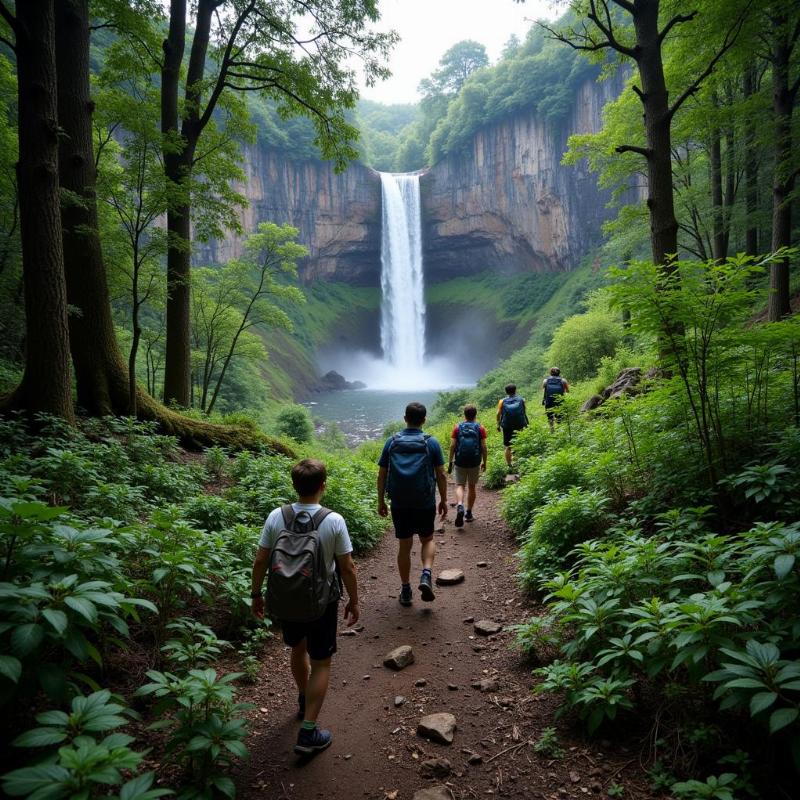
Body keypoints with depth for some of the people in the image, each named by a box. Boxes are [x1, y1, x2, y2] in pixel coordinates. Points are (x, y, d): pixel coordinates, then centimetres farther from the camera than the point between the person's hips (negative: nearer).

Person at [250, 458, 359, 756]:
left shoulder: (276, 517, -13)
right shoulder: (333, 521, -19)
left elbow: (260, 561, -6)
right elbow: (347, 568, -13)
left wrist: (256, 593, 10)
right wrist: (354, 602, 2)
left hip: (284, 602, 4)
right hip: (321, 604, -3)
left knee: (298, 649, 28)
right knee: (320, 663, 14)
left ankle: (304, 701, 51)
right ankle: (308, 733, 15)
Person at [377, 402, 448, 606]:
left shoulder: (392, 442, 1)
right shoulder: (431, 442, -4)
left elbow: (382, 475, 2)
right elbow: (441, 475, -3)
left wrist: (381, 501, 11)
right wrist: (443, 501, 8)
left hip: (399, 503, 1)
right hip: (425, 503, -1)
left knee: (404, 546, 13)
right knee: (427, 540, 19)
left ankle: (405, 591, 20)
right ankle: (426, 574, -4)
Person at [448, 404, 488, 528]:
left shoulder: (457, 427, 0)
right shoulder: (480, 428, 0)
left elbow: (452, 446, -3)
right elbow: (483, 447, -3)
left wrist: (450, 462, 4)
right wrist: (484, 462, 7)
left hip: (460, 462, -1)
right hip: (475, 463, 1)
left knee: (459, 485, 4)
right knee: (472, 486, 14)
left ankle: (460, 506, -23)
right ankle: (469, 513, 20)